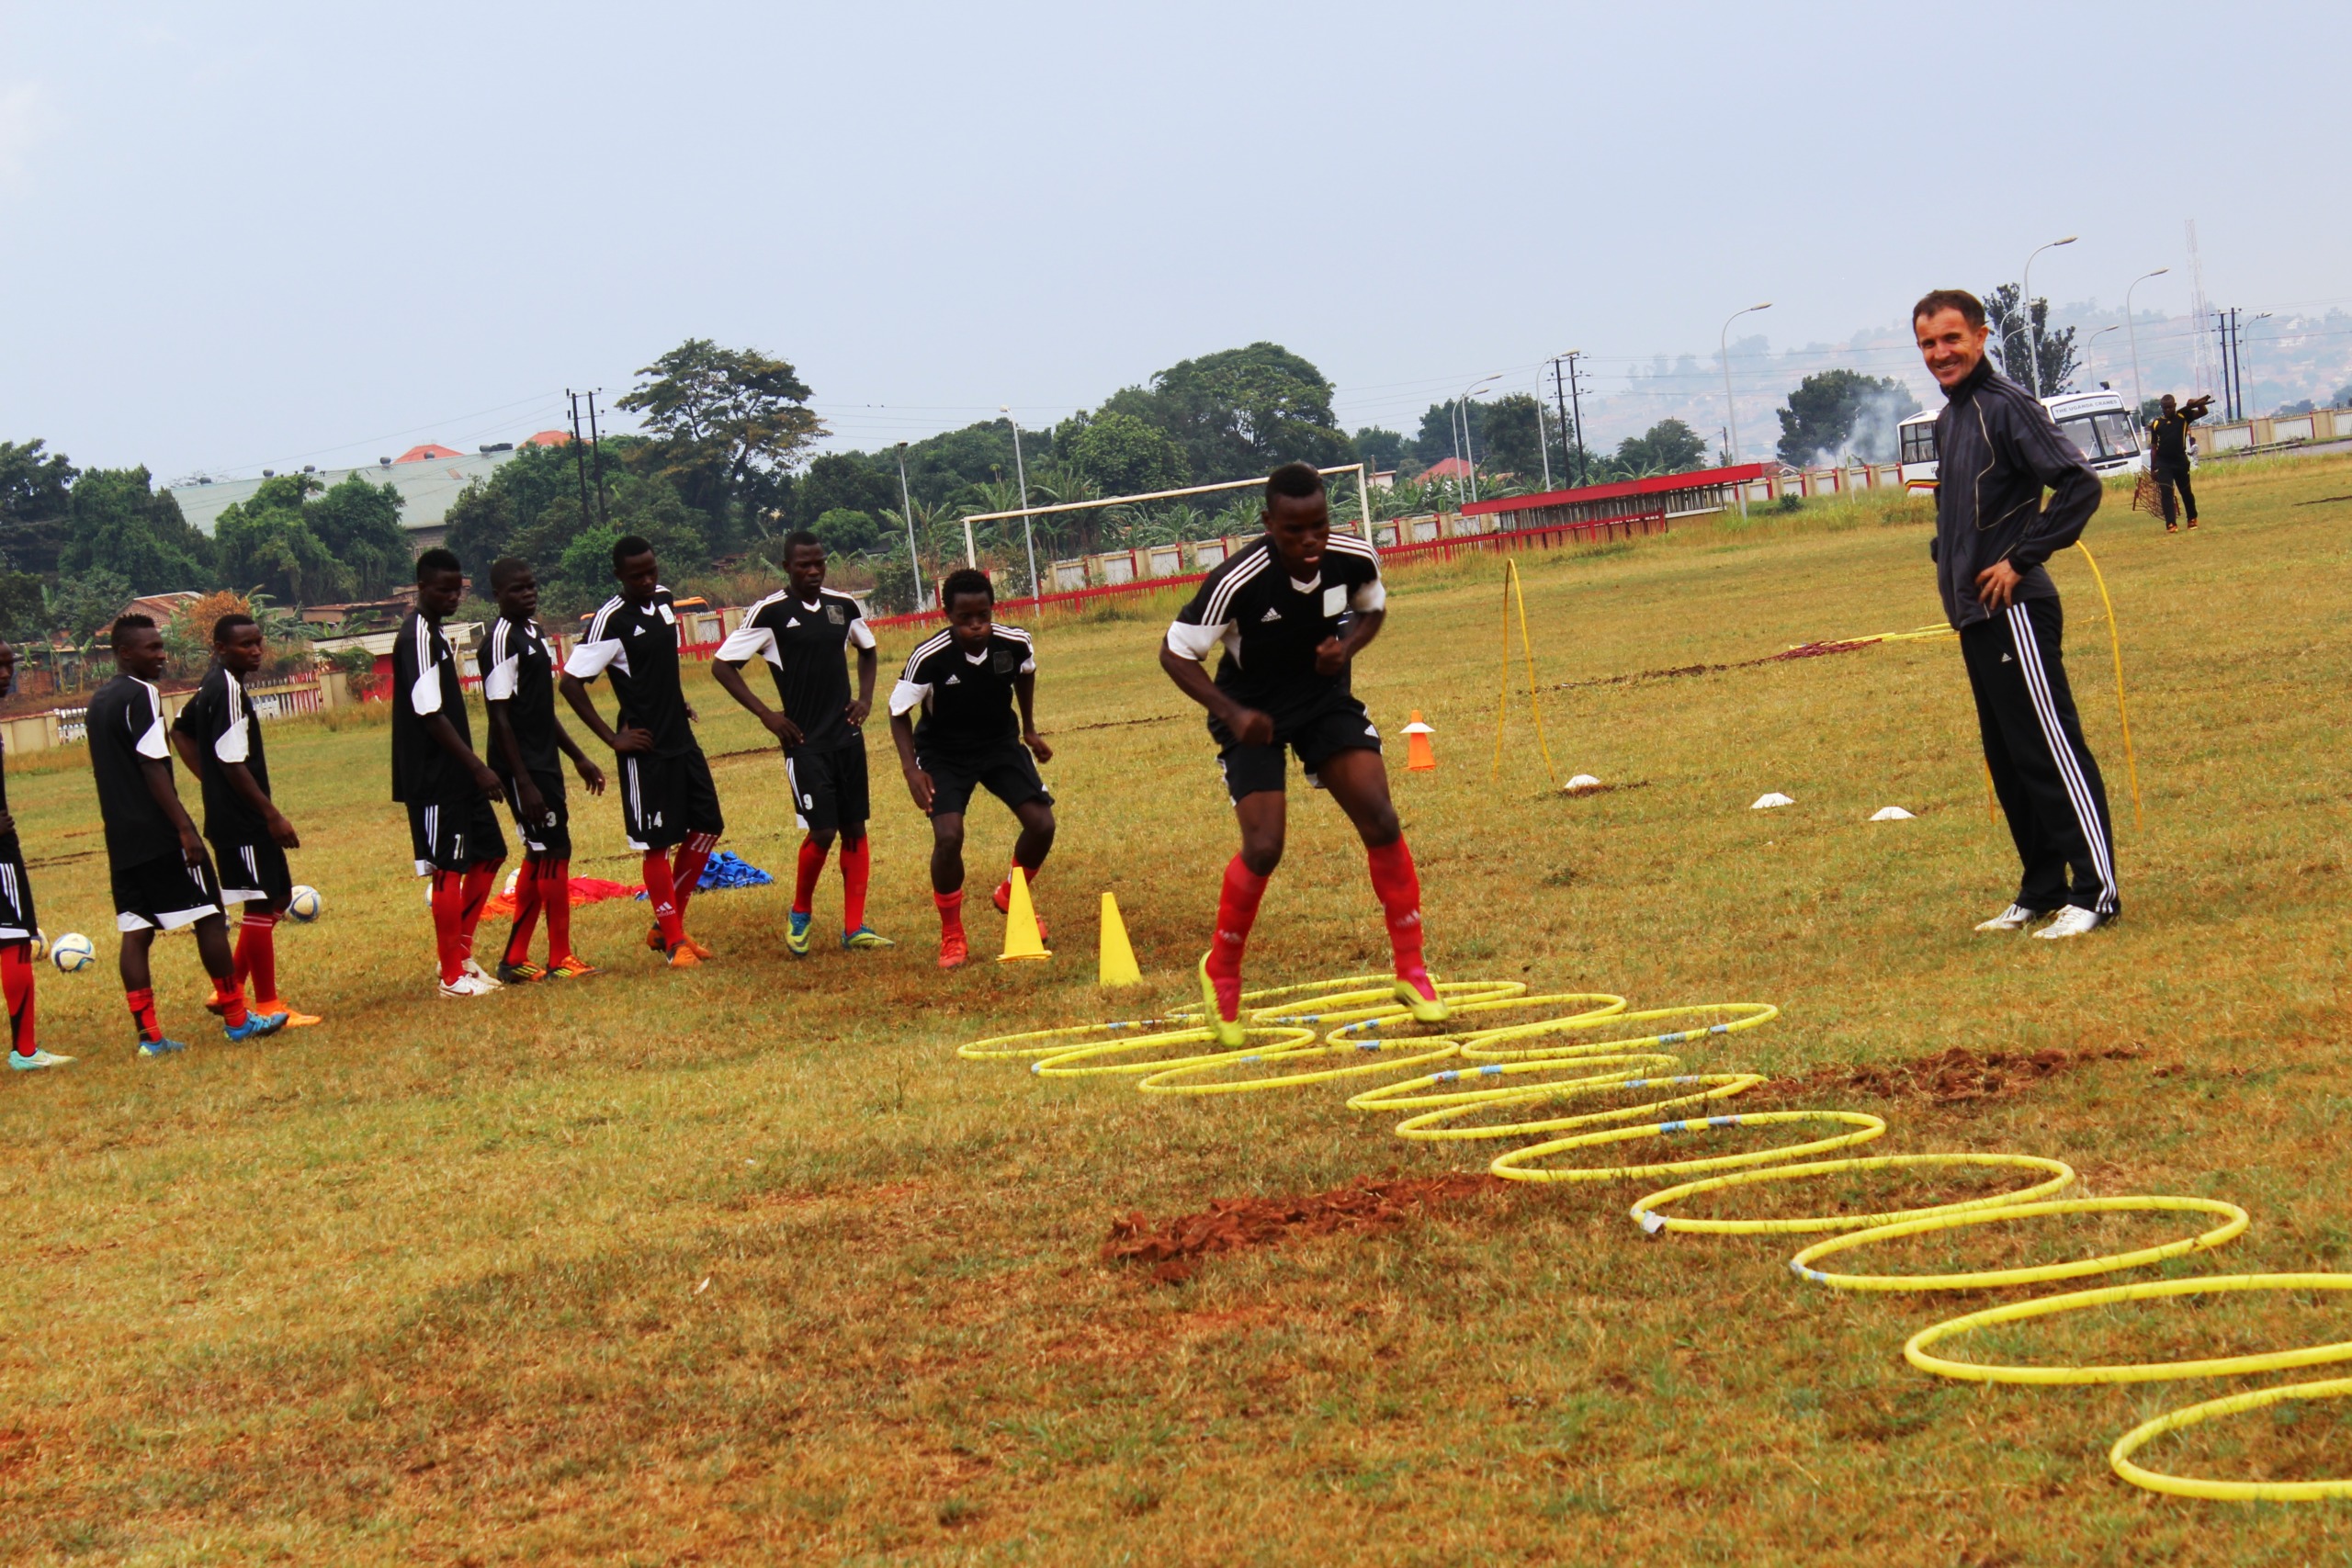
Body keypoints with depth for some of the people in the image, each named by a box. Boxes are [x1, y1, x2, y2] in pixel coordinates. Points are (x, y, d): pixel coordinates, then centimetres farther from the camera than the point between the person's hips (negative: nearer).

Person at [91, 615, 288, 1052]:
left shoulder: (98, 703, 14)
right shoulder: (141, 695, -13)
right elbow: (153, 767, -19)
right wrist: (186, 828, -21)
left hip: (121, 837, 9)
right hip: (160, 835, -9)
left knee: (136, 931, 5)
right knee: (209, 918, 0)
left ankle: (149, 1035, 3)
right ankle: (237, 1019, 4)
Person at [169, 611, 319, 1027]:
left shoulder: (213, 686, 12)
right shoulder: (228, 690, -18)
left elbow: (181, 730, 26)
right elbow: (232, 763, -24)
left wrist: (209, 781, 20)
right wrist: (273, 814, -21)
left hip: (235, 817, 10)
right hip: (242, 820, -10)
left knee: (277, 897, 16)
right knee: (261, 904, -4)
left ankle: (230, 991, 19)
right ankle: (267, 1007, 2)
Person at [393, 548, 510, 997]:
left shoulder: (434, 633, 15)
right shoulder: (419, 637, -16)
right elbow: (430, 714, -22)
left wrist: (473, 767, 19)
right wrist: (478, 767, -22)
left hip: (456, 775, 10)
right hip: (434, 778, -10)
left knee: (488, 854, 14)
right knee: (449, 868, -4)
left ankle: (457, 952, 21)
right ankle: (453, 977, 3)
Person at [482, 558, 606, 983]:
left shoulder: (533, 632, 14)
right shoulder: (503, 639, -15)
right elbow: (500, 716, -19)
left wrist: (578, 757, 23)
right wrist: (524, 783, -23)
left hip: (544, 762, 10)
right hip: (523, 768, -10)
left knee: (542, 857, 11)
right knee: (553, 852, -5)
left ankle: (514, 960, 17)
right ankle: (560, 959, 3)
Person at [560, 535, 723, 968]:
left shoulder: (663, 599, 6)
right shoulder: (611, 620, -17)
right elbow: (571, 682, -19)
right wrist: (612, 738, -16)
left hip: (681, 738, 8)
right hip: (645, 749, -8)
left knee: (707, 828, 11)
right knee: (657, 843, -2)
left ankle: (665, 926, 22)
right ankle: (674, 941, 5)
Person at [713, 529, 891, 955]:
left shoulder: (845, 606, 6)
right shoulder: (770, 613, -9)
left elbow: (867, 650, 26)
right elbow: (722, 665, -5)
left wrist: (865, 697, 9)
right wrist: (765, 713, -9)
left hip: (848, 736, 5)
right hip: (804, 741, -5)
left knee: (855, 828, 5)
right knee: (823, 832, -11)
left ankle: (854, 928, 10)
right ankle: (800, 914, 13)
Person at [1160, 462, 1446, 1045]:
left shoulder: (1355, 560, -17)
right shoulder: (1237, 581, -29)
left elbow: (1373, 608, 7)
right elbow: (1176, 653, -19)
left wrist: (1346, 647, -15)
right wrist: (1232, 713, -30)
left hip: (1326, 697, 3)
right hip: (1252, 713, -3)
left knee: (1381, 822, -11)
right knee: (1263, 848, -14)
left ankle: (1412, 971, 2)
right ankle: (1221, 974, 11)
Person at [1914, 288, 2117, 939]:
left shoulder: (2006, 406, -12)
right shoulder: (1949, 418, 16)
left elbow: (2079, 485, -19)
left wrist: (2022, 560, -18)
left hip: (2014, 611, -10)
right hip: (1975, 615, 10)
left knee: (2051, 751, -8)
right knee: (2008, 760, 12)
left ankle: (2094, 891, -6)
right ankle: (2042, 890, 19)